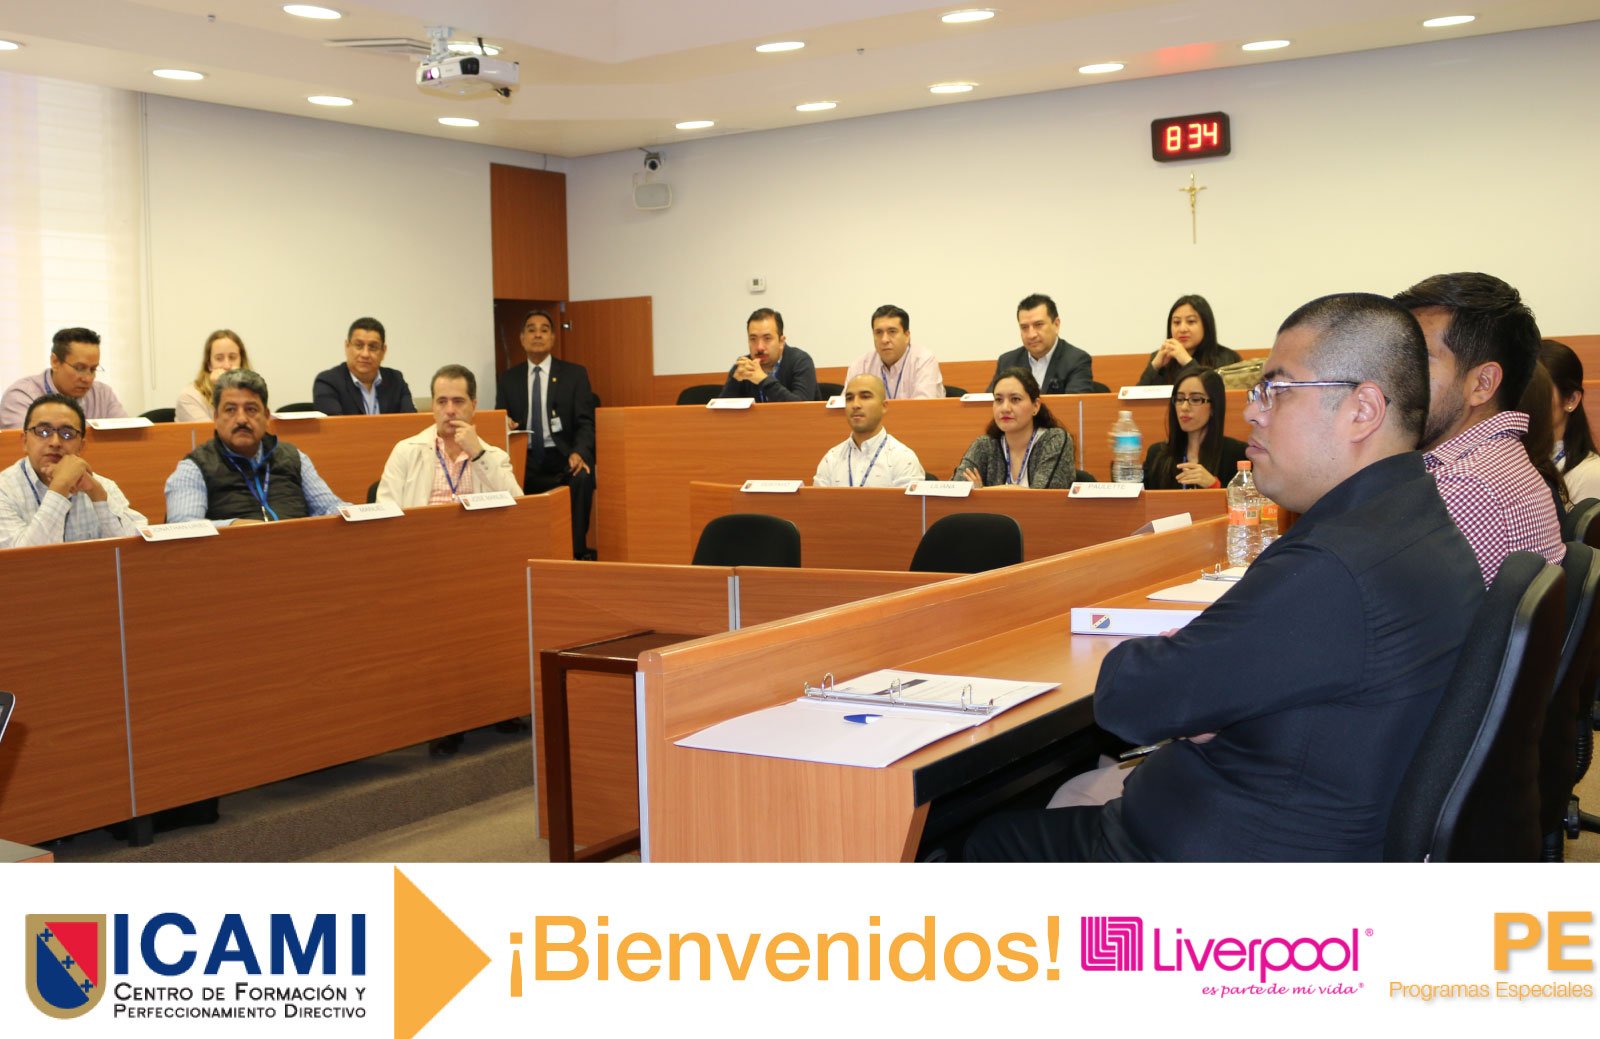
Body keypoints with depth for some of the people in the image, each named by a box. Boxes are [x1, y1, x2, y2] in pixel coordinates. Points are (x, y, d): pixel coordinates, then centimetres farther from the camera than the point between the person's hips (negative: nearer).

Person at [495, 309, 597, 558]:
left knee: (582, 478, -35)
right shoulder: (507, 379, 13)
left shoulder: (575, 374, 6)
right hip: (525, 459, 2)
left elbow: (586, 422, -2)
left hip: (564, 457, -2)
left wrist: (579, 453, -22)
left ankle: (577, 551, -25)